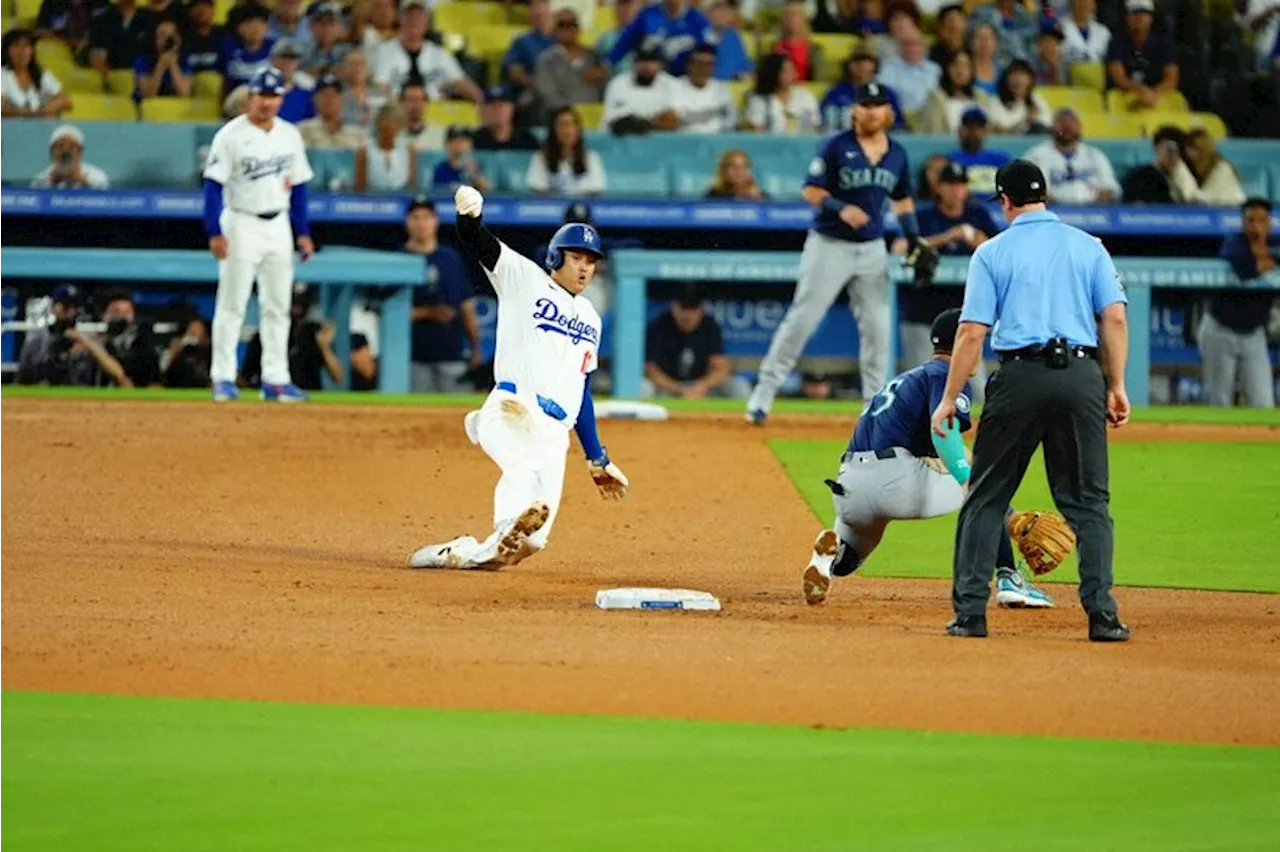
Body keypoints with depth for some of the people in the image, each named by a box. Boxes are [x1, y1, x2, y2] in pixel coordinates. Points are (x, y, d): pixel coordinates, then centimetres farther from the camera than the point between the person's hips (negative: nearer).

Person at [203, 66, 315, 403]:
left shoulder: (290, 135, 8)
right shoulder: (231, 135, -8)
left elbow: (298, 186, 14)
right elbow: (214, 186, -10)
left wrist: (303, 232, 10)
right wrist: (214, 233, -17)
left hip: (279, 226, 5)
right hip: (241, 224, -5)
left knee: (278, 306, 7)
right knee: (232, 304, -5)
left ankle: (275, 380, 11)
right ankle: (223, 378, -3)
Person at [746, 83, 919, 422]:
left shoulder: (897, 154, 7)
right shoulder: (836, 147, -8)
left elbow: (902, 199, 18)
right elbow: (810, 190, -9)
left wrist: (913, 238, 5)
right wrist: (841, 208, -26)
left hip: (872, 250, 4)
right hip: (829, 245, -4)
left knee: (877, 327, 4)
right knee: (801, 320, -5)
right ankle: (764, 392, 1)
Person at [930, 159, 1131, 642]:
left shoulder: (993, 252, 4)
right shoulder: (1088, 247, 9)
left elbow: (972, 333, -2)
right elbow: (1115, 318, 1)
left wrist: (950, 399, 3)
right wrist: (1117, 386, 7)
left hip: (1019, 376, -1)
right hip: (1081, 375, 1)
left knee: (986, 497, 9)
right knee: (1088, 501, 6)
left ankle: (970, 611, 4)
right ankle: (1102, 615, -4)